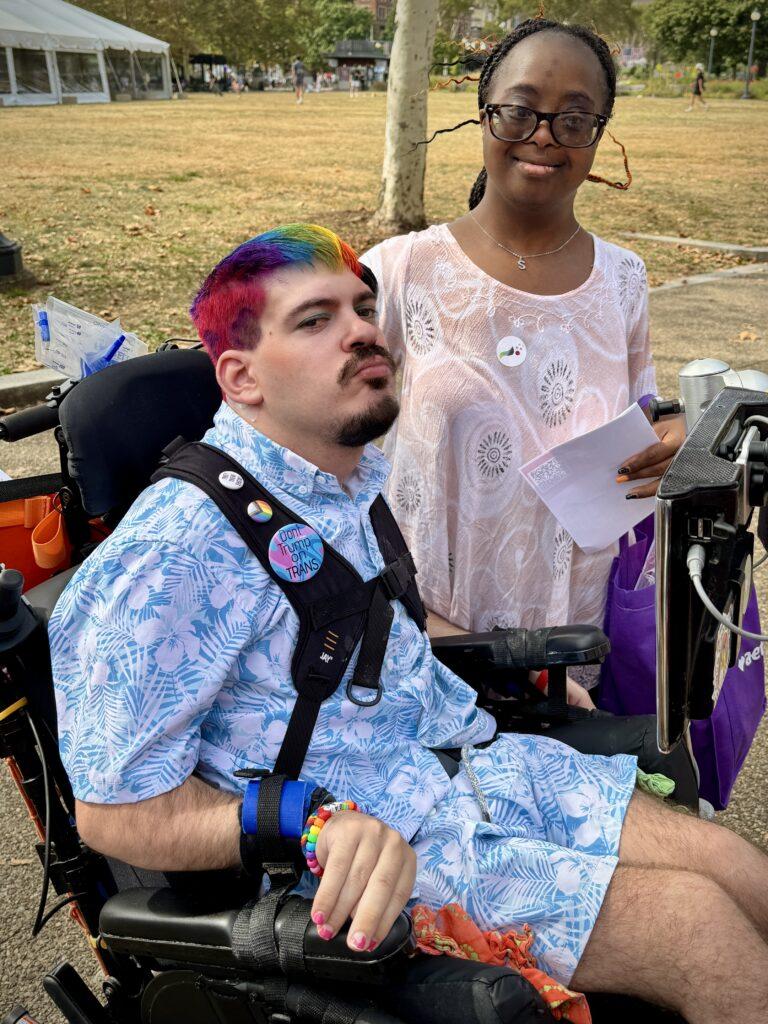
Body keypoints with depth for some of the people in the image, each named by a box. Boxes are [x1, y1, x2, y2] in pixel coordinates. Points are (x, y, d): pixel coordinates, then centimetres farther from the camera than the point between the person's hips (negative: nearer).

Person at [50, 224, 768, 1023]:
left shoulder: (365, 474, 5)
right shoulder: (176, 550, -22)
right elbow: (118, 809, -18)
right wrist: (321, 826, -32)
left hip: (469, 758, 8)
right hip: (372, 861, -7)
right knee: (695, 924, -13)